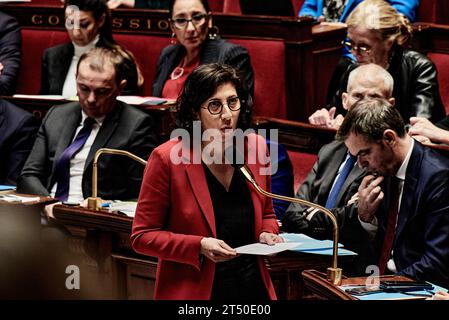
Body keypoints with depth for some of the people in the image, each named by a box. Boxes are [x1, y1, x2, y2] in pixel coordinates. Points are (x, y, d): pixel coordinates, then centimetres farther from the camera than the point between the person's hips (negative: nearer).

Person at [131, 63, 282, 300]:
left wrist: (267, 235, -6)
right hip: (193, 291, -4)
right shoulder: (167, 158, -14)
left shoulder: (256, 146, 0)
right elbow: (142, 236, -10)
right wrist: (199, 247, -21)